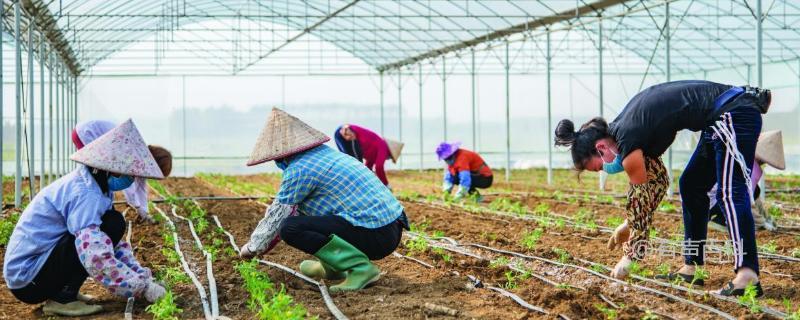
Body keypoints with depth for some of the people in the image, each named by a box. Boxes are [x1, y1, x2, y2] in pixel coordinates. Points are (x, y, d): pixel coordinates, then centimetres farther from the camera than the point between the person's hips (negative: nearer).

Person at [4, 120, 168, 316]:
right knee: (112, 224, -17)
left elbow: (115, 243, 15)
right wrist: (144, 288, -24)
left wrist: (143, 276, 4)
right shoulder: (85, 194, -22)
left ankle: (64, 291, 10)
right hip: (28, 280, -10)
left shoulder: (88, 183, 8)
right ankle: (62, 298, -14)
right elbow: (97, 260, -32)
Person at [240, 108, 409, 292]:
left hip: (374, 236, -10)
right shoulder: (325, 153, 19)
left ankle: (360, 267, -16)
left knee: (290, 228, -15)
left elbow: (277, 215, -1)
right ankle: (332, 267, 20)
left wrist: (252, 248, 16)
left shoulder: (300, 168, -10)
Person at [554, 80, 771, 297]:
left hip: (733, 114, -10)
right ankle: (691, 268, 18)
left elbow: (640, 201, -8)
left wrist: (629, 256, 2)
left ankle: (748, 276, -31)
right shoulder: (621, 129, 13)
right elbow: (658, 178, 23)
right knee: (691, 187, 16)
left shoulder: (628, 144, -14)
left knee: (731, 194, -20)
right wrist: (627, 226, 20)